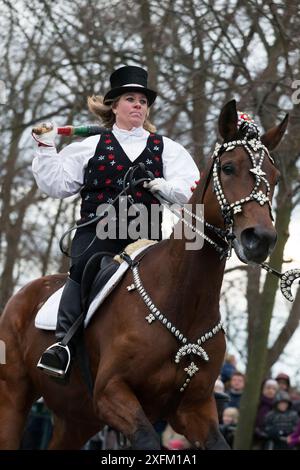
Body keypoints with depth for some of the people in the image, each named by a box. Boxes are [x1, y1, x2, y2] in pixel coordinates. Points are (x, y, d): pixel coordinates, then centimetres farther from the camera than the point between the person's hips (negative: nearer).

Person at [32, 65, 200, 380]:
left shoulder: (166, 149, 20)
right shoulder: (90, 147, 18)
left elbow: (192, 189, 10)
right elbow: (56, 184, 14)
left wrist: (165, 186, -9)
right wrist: (45, 148, 4)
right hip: (97, 232, -1)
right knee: (84, 268, -30)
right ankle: (65, 342, -36)